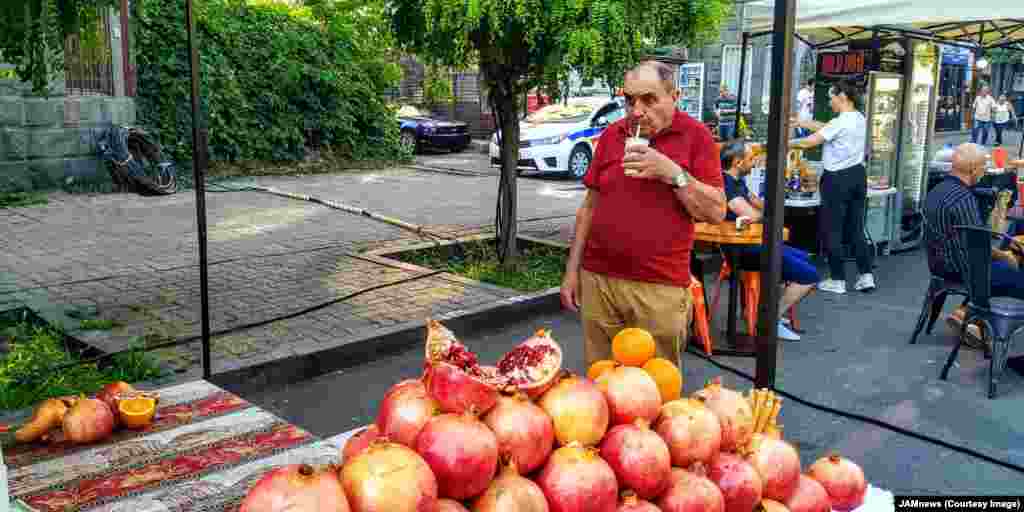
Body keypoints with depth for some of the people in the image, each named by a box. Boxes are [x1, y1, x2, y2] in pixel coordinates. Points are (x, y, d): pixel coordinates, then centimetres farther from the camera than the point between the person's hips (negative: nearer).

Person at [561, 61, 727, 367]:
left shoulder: (695, 136, -2)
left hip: (660, 288, -3)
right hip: (597, 281, 4)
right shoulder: (611, 135, 9)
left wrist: (672, 173, -17)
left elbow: (716, 212, -5)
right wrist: (572, 270, 10)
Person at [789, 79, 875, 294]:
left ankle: (837, 280, 6)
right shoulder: (860, 119, 10)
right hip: (857, 175, 9)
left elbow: (808, 142, -15)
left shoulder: (840, 122, -17)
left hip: (838, 179, -9)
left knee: (832, 230, 1)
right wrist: (799, 122, 17)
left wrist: (785, 143, -1)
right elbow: (824, 128, 17)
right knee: (856, 229, 13)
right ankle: (866, 276, 13)